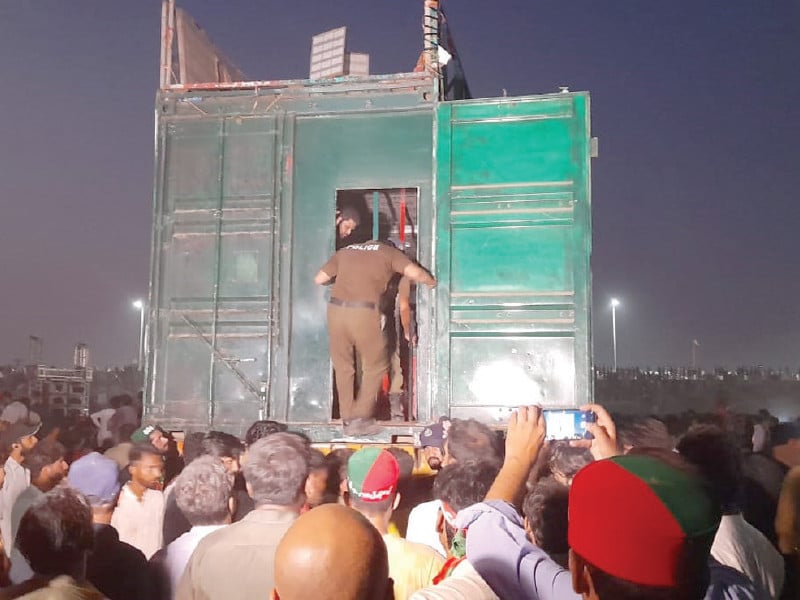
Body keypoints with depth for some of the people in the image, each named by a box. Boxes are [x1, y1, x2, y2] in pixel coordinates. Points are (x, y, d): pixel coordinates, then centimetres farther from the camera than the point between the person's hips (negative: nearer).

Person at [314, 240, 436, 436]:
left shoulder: (345, 251, 23)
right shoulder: (388, 251, 15)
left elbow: (319, 279, 20)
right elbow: (415, 273, 0)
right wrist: (431, 282, 21)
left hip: (336, 309, 4)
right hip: (364, 313, -4)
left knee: (343, 367, 16)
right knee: (375, 365, 13)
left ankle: (348, 420, 19)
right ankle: (361, 419, 9)